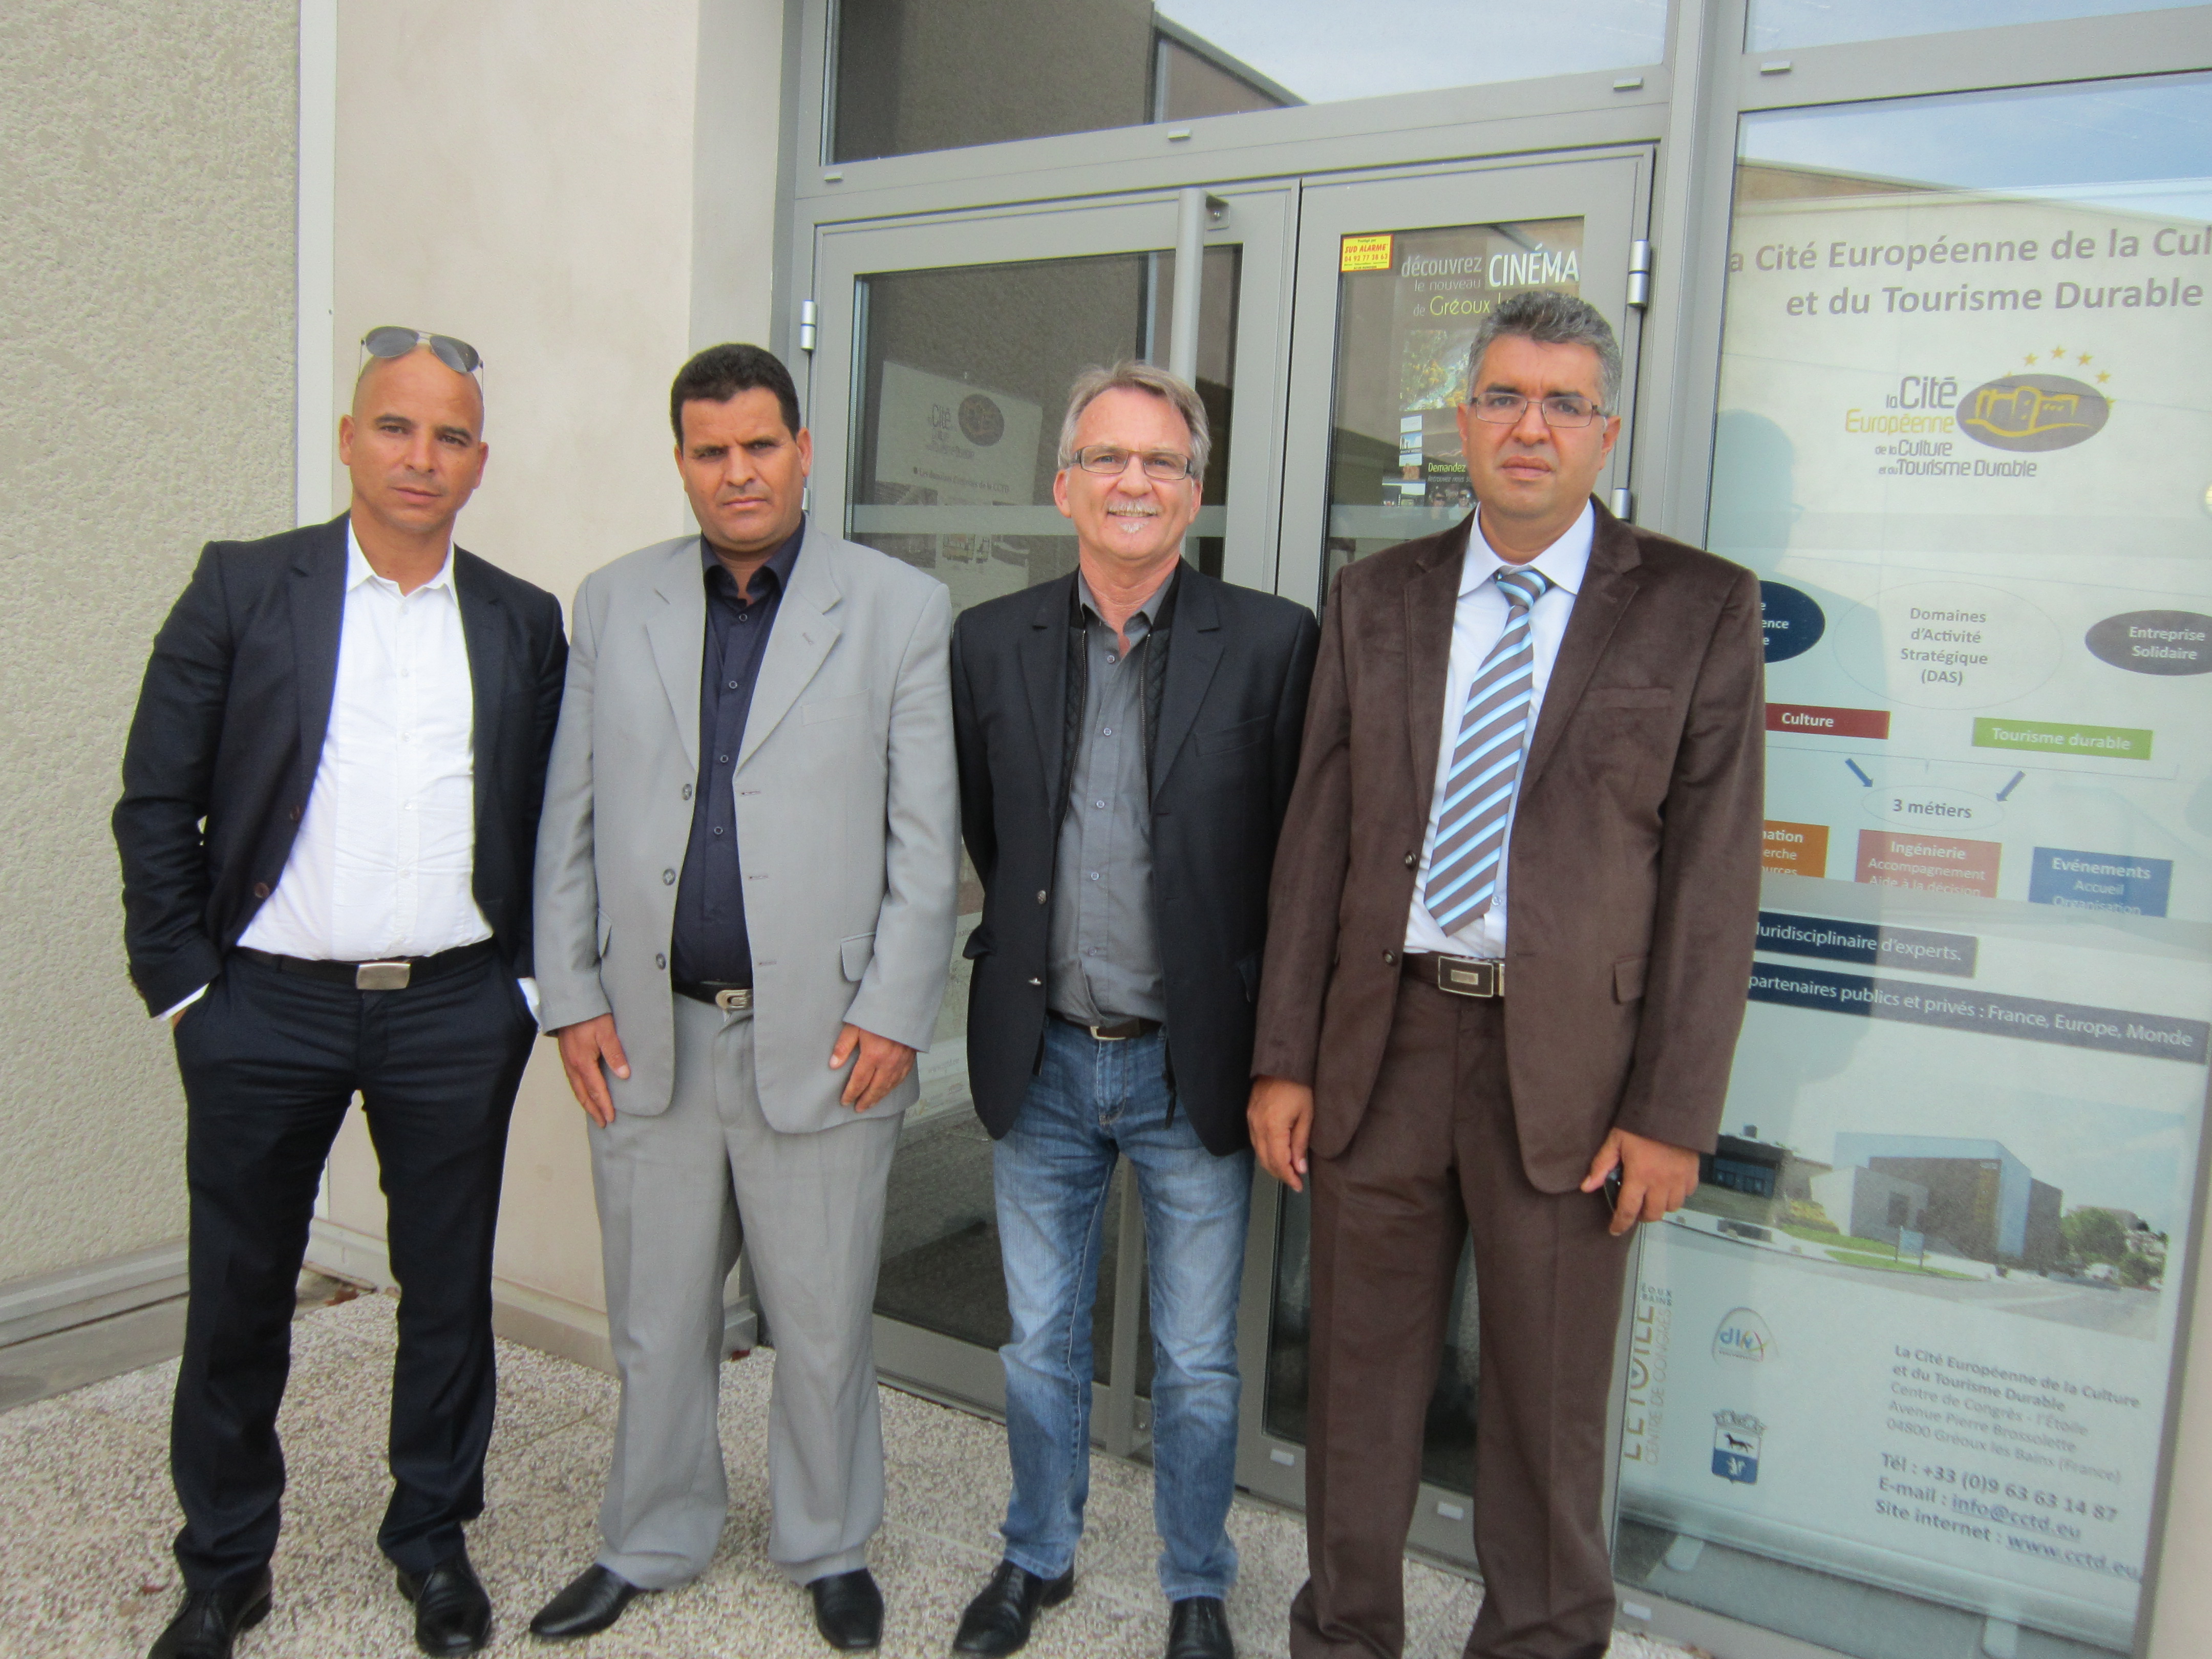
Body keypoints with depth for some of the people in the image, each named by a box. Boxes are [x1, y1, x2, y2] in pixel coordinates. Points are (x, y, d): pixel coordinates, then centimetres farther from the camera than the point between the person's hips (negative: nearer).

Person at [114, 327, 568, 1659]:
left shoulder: (523, 624, 5)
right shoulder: (241, 588, 1)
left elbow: (549, 824, 8)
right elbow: (158, 803, 0)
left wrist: (529, 984, 1)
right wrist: (182, 982, -3)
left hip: (457, 1014, 1)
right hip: (266, 1007, 0)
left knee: (450, 1290, 12)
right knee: (239, 1299, 12)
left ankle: (435, 1537, 32)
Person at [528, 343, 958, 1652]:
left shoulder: (902, 608, -1)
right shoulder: (615, 603, 8)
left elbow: (928, 838, -3)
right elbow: (570, 817, 9)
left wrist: (894, 1015, -8)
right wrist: (573, 995, 3)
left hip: (821, 1036, -2)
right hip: (648, 1034, 3)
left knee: (825, 1327, 11)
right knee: (656, 1321, 17)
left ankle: (832, 1547, 34)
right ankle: (652, 1544, 39)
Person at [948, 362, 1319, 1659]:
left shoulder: (1272, 642, -8)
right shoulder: (993, 641, 1)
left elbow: (1300, 852, -6)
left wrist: (1274, 1046, -5)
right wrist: (1035, 948, 10)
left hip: (1193, 1065, -2)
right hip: (1041, 1060, 3)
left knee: (1197, 1363, 13)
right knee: (1041, 1343, 19)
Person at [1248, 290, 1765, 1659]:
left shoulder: (1701, 608, -2)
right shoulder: (1375, 602, 7)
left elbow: (1715, 875, -5)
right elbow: (1317, 838, 6)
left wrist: (1674, 1111, -8)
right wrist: (1285, 1058, 2)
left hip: (1566, 1058, -2)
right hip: (1383, 1037, 3)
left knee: (1550, 1397, 12)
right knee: (1363, 1373, 15)